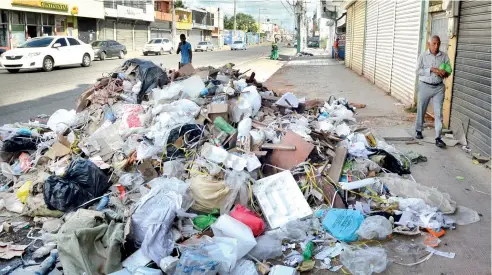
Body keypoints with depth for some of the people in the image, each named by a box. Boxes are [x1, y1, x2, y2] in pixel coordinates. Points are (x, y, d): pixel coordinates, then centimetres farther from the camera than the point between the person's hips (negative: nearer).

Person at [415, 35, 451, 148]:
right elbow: (418, 70, -10)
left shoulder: (444, 56, 3)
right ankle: (418, 130, 32)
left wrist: (445, 73, -16)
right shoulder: (423, 55, -3)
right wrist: (431, 69, -21)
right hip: (425, 86, -1)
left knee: (438, 112, -4)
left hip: (439, 87, 1)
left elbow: (449, 70, 7)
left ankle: (438, 137, -4)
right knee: (421, 110, 12)